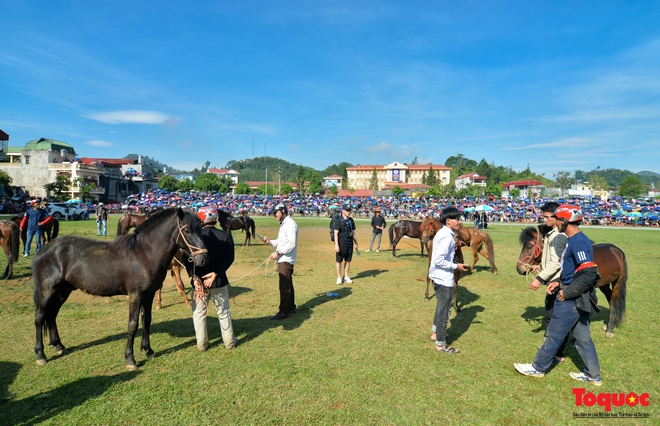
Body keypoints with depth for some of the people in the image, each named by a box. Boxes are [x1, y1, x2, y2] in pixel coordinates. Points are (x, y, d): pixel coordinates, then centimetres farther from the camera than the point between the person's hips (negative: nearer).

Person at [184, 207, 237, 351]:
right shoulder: (226, 235, -5)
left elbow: (187, 258, -12)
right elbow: (229, 258, -12)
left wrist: (194, 277, -14)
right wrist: (215, 273, -15)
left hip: (198, 281, -1)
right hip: (219, 281, 1)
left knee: (199, 313, 14)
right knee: (224, 312, 14)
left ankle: (202, 344, 20)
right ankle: (229, 341, 22)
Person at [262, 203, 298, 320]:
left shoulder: (290, 224, -14)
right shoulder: (283, 224, 18)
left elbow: (291, 243, -21)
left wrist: (278, 253, -21)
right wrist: (269, 241, 8)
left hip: (286, 260, -10)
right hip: (282, 260, 10)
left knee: (284, 286, -7)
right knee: (287, 285, 16)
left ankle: (284, 311, -2)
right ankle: (291, 307, 26)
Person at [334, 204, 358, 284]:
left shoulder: (351, 220, 10)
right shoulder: (338, 221, -8)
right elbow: (336, 233, -13)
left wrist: (356, 243, 14)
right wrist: (336, 245, -20)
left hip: (350, 244, 6)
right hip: (341, 244, -6)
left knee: (348, 261, 11)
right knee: (339, 261, 2)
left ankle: (346, 276, 22)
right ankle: (339, 277, 12)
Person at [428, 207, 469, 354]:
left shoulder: (442, 233, 7)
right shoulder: (447, 237, -22)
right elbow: (439, 260, -27)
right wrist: (456, 266, -18)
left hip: (438, 277, 10)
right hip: (444, 278, -10)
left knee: (441, 307, 26)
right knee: (444, 310, 3)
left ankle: (436, 333, 42)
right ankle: (441, 344, 16)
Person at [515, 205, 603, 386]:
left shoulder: (578, 242, -22)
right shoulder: (574, 240, 8)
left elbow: (589, 274, -27)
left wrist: (567, 292, -21)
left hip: (572, 299, -9)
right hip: (576, 298, 9)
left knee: (554, 335, 5)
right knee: (582, 336, 18)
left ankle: (538, 368, 19)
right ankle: (593, 375, 29)